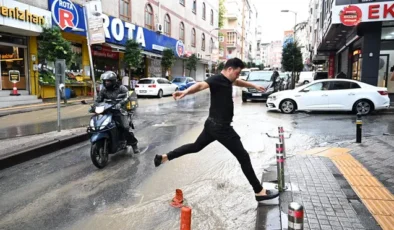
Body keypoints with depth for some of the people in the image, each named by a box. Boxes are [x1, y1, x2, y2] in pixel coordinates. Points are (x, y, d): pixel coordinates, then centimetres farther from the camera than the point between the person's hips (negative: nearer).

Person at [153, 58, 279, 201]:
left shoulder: (227, 80, 11)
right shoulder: (217, 80, -19)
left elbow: (239, 82, 34)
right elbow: (201, 85, -40)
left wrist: (254, 86, 43)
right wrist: (185, 92, -59)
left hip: (214, 124, 10)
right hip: (221, 127, -10)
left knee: (196, 146, 24)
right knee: (243, 157, -3)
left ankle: (164, 157, 32)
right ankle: (259, 192, 8)